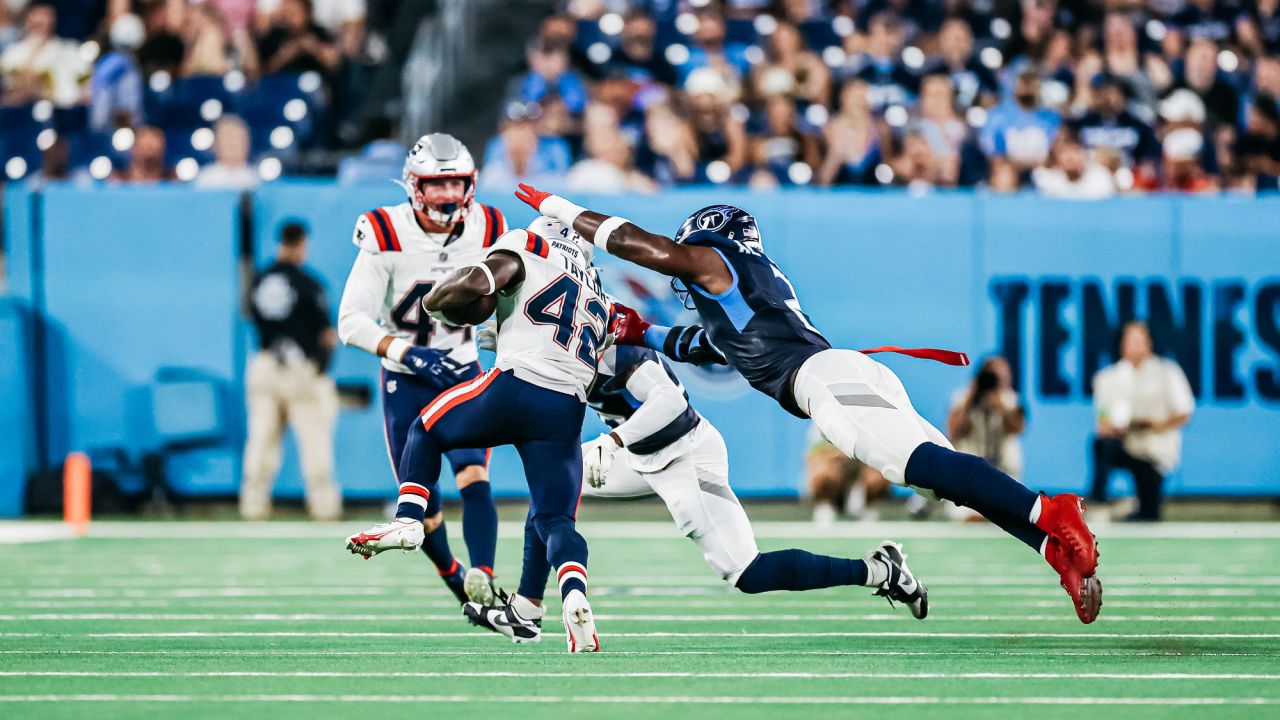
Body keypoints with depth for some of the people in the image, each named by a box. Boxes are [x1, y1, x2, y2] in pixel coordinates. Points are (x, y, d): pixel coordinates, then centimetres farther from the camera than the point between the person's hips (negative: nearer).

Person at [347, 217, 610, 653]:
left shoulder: (527, 248, 9)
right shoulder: (597, 295, 29)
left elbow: (477, 282, -9)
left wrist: (430, 302, 10)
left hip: (515, 387, -4)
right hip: (567, 412, 4)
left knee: (428, 429, 23)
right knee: (554, 519, 12)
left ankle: (408, 519, 8)